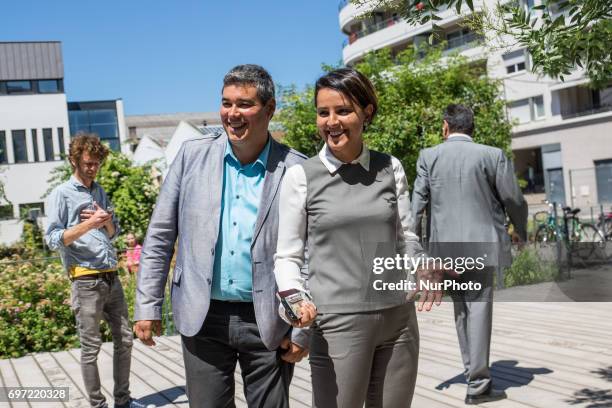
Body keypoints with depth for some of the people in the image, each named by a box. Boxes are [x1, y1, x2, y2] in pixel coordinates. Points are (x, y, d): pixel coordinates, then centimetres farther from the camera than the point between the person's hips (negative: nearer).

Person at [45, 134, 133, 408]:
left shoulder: (100, 192, 15)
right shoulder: (62, 194, -3)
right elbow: (53, 239, -10)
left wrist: (106, 221, -2)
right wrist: (88, 225, -21)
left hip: (111, 277, 6)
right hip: (86, 281, -6)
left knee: (124, 339, 10)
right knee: (91, 347, 0)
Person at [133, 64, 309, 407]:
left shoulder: (295, 170, -5)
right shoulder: (193, 155, 1)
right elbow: (161, 234, 4)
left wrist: (303, 330, -4)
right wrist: (148, 306, 1)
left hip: (269, 322, -1)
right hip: (203, 317, 2)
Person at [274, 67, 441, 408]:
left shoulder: (391, 168, 6)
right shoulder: (301, 176, -3)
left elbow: (405, 237, 10)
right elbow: (288, 255, 1)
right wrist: (296, 298, -18)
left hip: (398, 317, 3)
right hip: (337, 324, -3)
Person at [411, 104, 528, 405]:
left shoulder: (429, 156, 1)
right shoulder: (492, 155, -2)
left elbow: (417, 202, -3)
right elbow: (514, 200, 1)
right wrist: (522, 233, 18)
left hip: (445, 246, 3)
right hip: (480, 243, -2)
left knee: (461, 310, 17)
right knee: (479, 309, 0)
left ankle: (474, 371, 27)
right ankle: (478, 385, 2)